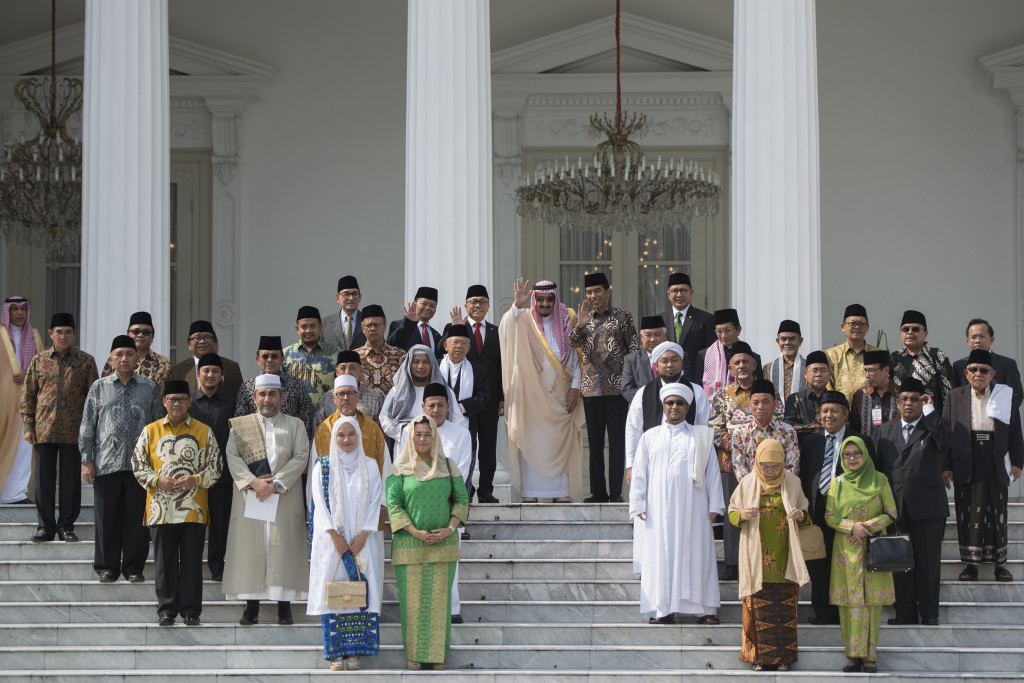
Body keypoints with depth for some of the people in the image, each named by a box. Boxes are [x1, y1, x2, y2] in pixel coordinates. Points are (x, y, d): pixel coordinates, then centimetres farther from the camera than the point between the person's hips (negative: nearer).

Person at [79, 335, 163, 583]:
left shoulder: (149, 388, 9)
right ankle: (107, 566, 13)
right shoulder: (99, 388, 8)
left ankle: (134, 566, 12)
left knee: (137, 517, 2)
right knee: (107, 517, 3)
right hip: (106, 464, 0)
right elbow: (87, 427, 8)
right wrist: (87, 460, 2)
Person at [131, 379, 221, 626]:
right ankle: (166, 610, 11)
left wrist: (195, 480, -11)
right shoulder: (150, 431, 9)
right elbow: (138, 465, 7)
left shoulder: (204, 432, 7)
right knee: (165, 562, 3)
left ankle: (191, 610, 7)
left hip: (193, 510, -1)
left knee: (192, 561, 0)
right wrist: (158, 481, -9)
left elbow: (215, 467, 6)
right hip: (161, 510, 1)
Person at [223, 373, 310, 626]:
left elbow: (301, 458, 0)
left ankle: (284, 608, -2)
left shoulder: (295, 425, 12)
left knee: (284, 548, -5)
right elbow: (232, 456, 0)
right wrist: (254, 482, -14)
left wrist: (276, 483, -12)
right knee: (250, 546, -3)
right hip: (249, 497, 1)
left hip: (285, 497, -1)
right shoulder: (240, 425, 12)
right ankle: (251, 608, 1)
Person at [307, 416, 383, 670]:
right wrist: (334, 535, -10)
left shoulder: (369, 466, 7)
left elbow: (375, 502, 2)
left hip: (362, 541, 1)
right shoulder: (323, 466, 5)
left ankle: (355, 651, 0)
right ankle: (335, 652, -1)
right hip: (331, 539, -1)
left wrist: (363, 535, -8)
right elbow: (320, 502, -1)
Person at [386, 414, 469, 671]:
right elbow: (393, 504, -5)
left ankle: (438, 653, 11)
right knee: (413, 598, 1)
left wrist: (450, 529, -9)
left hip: (443, 543, 2)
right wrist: (416, 532, -14)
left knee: (440, 598, 3)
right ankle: (414, 653, 9)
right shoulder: (400, 468, 0)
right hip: (409, 543, -1)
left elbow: (462, 500, 6)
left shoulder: (448, 466, 6)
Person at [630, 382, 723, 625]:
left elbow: (712, 472, 9)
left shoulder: (701, 437, 12)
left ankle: (704, 608, -1)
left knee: (696, 554, -3)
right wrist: (637, 504, 2)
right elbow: (639, 473, 11)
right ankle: (663, 610, -2)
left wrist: (715, 505, 2)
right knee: (661, 555, -3)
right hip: (660, 508, 1)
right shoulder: (650, 437, 13)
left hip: (693, 507, -1)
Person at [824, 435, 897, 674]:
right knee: (849, 603, -1)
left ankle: (869, 655, 1)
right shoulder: (837, 484, 6)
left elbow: (891, 513, 3)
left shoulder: (879, 480, 2)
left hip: (873, 549, -1)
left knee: (871, 601, -3)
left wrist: (869, 525, -12)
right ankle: (854, 654, 4)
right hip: (846, 550, 1)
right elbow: (830, 517, 4)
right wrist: (852, 527, -13)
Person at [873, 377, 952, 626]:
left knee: (927, 560, 1)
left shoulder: (933, 426, 5)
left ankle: (929, 612, 9)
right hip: (895, 506, 3)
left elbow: (946, 441, -19)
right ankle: (905, 612, 10)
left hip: (927, 505, -3)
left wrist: (929, 410, -14)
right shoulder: (884, 431, 15)